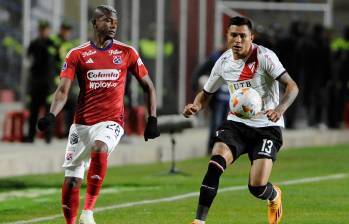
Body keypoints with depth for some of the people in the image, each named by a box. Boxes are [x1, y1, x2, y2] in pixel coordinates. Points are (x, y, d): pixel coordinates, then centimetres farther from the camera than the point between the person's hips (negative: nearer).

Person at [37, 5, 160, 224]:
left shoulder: (127, 52, 5)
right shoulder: (77, 54, 3)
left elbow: (148, 86, 14)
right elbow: (63, 90, -5)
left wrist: (152, 119, 6)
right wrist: (51, 115, -23)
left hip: (111, 122, -2)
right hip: (82, 123, 2)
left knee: (100, 148, -35)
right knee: (71, 181, 0)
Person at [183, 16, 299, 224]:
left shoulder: (264, 56, -14)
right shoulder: (224, 62, 1)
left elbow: (292, 86, -18)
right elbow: (206, 92, 16)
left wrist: (279, 110, -37)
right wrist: (196, 107, -7)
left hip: (266, 127, -3)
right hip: (236, 124, 3)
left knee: (257, 188, -13)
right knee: (215, 166, -24)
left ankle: (274, 195, 26)